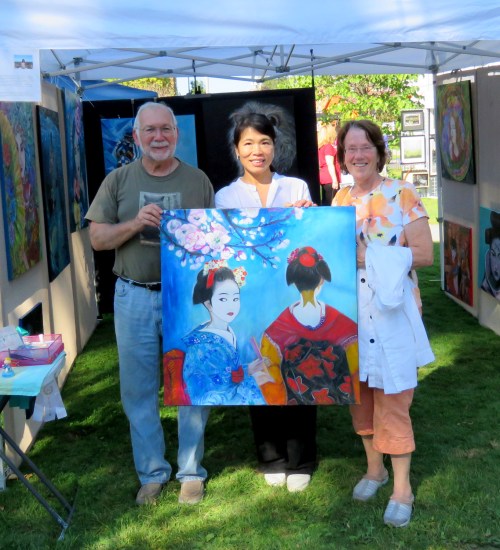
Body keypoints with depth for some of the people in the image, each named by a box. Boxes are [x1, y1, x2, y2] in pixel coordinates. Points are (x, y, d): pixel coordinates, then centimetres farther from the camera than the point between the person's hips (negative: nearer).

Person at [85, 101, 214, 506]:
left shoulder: (198, 181, 3)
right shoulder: (118, 180, 4)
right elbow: (98, 238, 1)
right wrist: (135, 224, -14)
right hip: (135, 297, 1)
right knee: (139, 390, 8)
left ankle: (192, 472, 22)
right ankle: (152, 473, 23)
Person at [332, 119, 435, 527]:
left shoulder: (402, 195, -7)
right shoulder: (341, 199, 10)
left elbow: (424, 253, -12)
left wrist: (369, 257, -18)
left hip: (390, 313, -5)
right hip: (348, 313, 5)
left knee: (391, 400, -2)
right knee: (360, 394, 13)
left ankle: (402, 487, 10)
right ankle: (375, 468, 31)